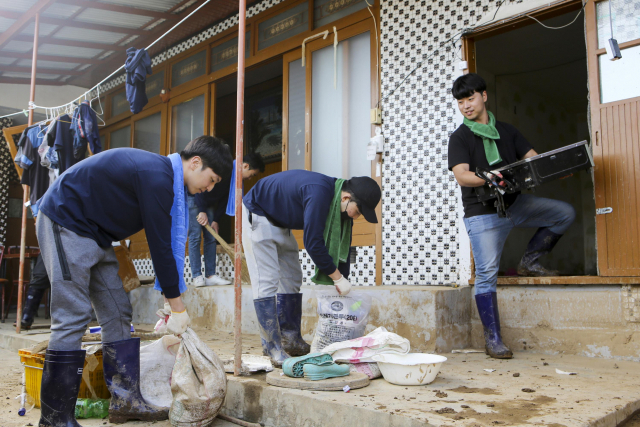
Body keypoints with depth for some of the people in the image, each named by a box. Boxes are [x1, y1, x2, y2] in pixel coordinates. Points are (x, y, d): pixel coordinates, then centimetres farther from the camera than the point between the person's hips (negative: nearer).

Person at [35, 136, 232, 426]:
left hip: (94, 235, 10)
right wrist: (178, 308, -15)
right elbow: (159, 246, -24)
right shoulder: (157, 177, -25)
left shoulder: (166, 178, 7)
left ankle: (125, 401, 11)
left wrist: (175, 305, 10)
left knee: (117, 314, 6)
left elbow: (170, 244, 9)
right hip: (65, 221, -10)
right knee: (72, 317, -12)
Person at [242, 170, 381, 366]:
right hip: (257, 215, -9)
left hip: (280, 224, 9)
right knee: (266, 281, -12)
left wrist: (343, 287, -1)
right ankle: (272, 347, -7)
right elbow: (312, 243, -35)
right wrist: (338, 277, -25)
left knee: (292, 280, 8)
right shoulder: (319, 193, -36)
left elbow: (341, 245, 1)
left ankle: (291, 340, 15)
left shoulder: (341, 205, -7)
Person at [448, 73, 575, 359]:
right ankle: (493, 340, 1)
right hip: (482, 214, -5)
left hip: (515, 204, 5)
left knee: (565, 213, -5)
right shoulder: (460, 138, 2)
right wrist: (489, 178, -34)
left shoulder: (507, 131, 16)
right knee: (486, 275, -8)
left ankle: (529, 261, 8)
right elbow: (461, 176, -13)